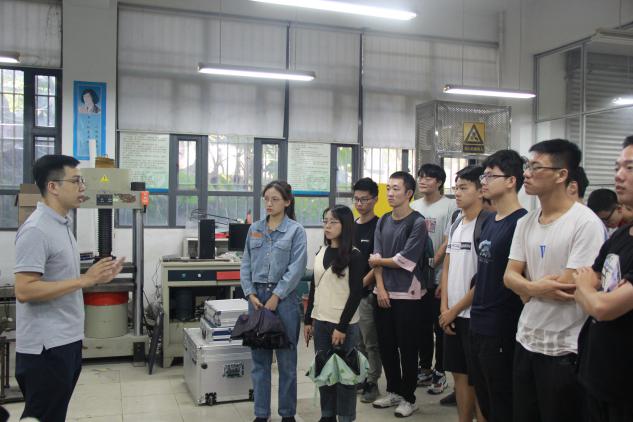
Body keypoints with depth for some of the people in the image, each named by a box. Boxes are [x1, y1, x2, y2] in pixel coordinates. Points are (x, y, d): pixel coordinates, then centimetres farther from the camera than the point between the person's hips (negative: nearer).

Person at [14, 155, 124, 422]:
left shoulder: (62, 225, 11)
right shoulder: (36, 230, -18)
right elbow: (25, 290, -25)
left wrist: (96, 279, 6)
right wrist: (85, 280, -23)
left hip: (66, 341, 9)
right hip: (46, 347, -9)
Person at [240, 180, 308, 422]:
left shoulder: (296, 230, -3)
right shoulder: (254, 229, 9)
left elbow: (296, 268, -10)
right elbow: (246, 264, 9)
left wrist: (276, 296, -13)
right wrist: (250, 294, -3)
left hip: (284, 297, -4)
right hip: (256, 296, 4)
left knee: (286, 359, 5)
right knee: (259, 357, 9)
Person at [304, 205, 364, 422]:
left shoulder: (354, 256, -8)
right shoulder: (321, 253, 10)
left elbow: (356, 294, -12)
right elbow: (314, 288, 14)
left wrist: (342, 326, -15)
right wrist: (308, 320, 11)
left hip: (344, 325, -6)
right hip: (320, 322, 6)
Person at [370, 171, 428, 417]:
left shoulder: (417, 223, -9)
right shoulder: (383, 221, 10)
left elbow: (405, 260, -14)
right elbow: (377, 257, 5)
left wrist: (378, 261, 0)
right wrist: (380, 288, -6)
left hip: (407, 295, -6)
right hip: (383, 293, 6)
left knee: (407, 348, 3)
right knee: (386, 346, 12)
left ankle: (408, 397, 17)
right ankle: (393, 391, 28)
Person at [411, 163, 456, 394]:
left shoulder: (449, 206, -9)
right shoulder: (414, 206, 10)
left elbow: (448, 243, -12)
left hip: (437, 276, -5)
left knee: (439, 326, 3)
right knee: (422, 325, 14)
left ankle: (439, 372, 15)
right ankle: (425, 368, 26)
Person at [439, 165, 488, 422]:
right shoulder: (456, 225, 11)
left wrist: (455, 310, -10)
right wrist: (444, 308, 3)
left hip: (474, 316, -7)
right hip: (451, 314, 7)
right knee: (460, 374, 15)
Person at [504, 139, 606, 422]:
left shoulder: (586, 223, -16)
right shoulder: (525, 222, 6)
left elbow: (571, 287, -20)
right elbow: (510, 276, 2)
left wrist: (527, 289, -5)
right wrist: (537, 287, -19)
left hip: (564, 349, -7)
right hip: (526, 339, 7)